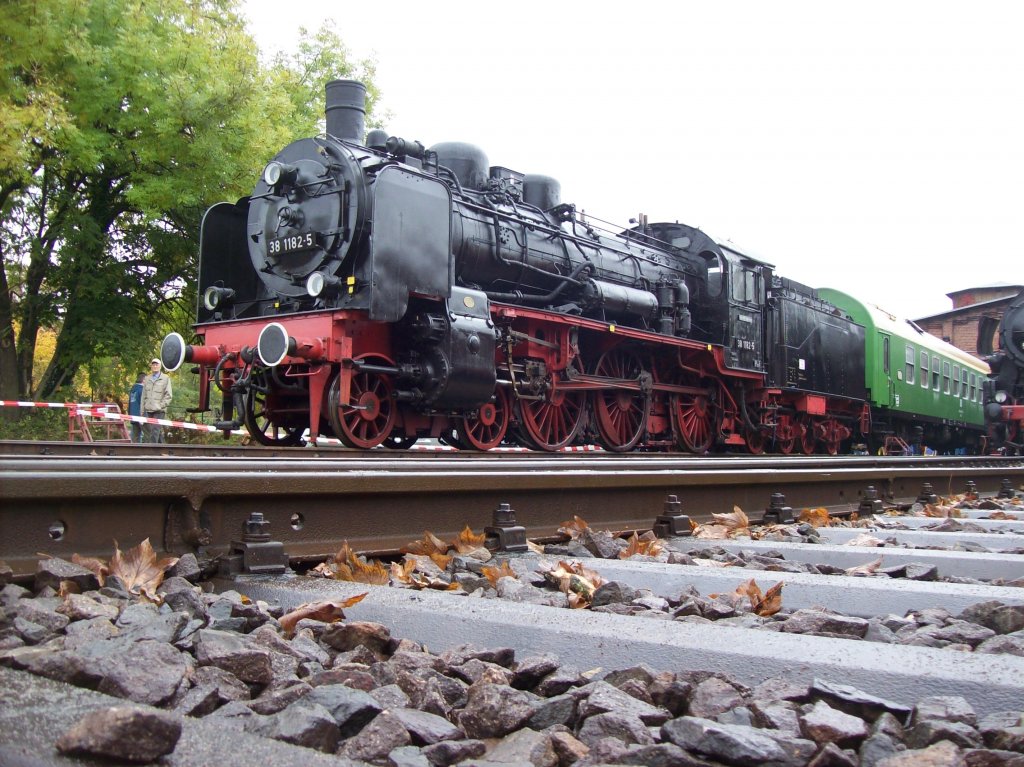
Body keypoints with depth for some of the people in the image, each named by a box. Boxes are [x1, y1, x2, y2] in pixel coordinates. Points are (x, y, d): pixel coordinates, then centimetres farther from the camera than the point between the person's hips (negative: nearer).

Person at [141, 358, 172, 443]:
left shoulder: (165, 379, 4)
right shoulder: (147, 379, 16)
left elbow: (168, 396, -1)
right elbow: (144, 395, 16)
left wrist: (161, 405, -12)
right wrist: (142, 411, 11)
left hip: (159, 411, -5)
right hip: (148, 410, 5)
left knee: (155, 431, -14)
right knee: (148, 431, 6)